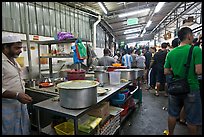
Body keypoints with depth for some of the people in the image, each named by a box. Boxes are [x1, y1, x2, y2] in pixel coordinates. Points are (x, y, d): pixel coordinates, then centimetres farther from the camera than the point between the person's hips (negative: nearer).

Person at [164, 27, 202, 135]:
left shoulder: (171, 53, 1)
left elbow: (166, 72, 1)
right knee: (192, 119, 15)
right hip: (191, 88, -4)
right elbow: (198, 71, -18)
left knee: (172, 114, 20)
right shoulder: (196, 50, -12)